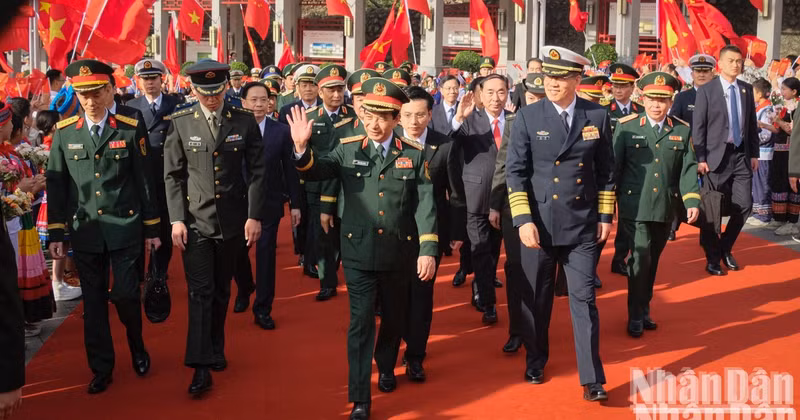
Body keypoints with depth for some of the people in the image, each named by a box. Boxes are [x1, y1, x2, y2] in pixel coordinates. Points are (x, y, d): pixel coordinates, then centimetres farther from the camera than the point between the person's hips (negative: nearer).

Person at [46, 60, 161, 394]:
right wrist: (55, 233, 3)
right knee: (93, 302, 9)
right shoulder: (64, 132, 2)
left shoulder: (131, 129, -2)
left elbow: (145, 182, 1)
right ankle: (101, 368, 23)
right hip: (84, 231, 2)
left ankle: (137, 346, 28)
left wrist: (152, 228, 3)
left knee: (125, 294, -2)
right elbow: (56, 185, 5)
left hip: (125, 228, -2)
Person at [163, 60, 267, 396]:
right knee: (200, 292, -4)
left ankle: (215, 349, 32)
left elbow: (256, 172, 1)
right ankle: (201, 366, -2)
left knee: (221, 290, 14)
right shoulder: (180, 123, -1)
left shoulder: (245, 121, -1)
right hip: (195, 221, -1)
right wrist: (176, 219, -6)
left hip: (232, 221, 1)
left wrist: (255, 215, -5)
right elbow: (173, 175, 1)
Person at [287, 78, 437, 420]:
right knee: (361, 323, -1)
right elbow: (313, 171, -12)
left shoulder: (415, 155, -1)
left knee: (395, 318, 19)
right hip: (359, 252, -1)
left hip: (399, 253, 1)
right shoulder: (348, 150, 0)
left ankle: (386, 366, 47)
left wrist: (428, 249, -13)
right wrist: (301, 147, -33)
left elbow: (425, 204, -5)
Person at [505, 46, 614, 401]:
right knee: (536, 299, 12)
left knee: (584, 299, 1)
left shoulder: (598, 116, 1)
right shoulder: (528, 117, -4)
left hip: (582, 225, 0)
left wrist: (605, 216, 5)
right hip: (539, 224, 0)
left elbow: (606, 171, 8)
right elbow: (515, 172, -6)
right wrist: (523, 220, -14)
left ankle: (592, 379, 7)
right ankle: (535, 363, 32)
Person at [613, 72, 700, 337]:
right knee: (640, 258, -10)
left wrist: (692, 201, -9)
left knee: (652, 261, 13)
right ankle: (635, 316, 4)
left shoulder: (683, 130, 6)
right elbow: (614, 166, -1)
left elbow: (688, 168, 2)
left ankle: (644, 310, 28)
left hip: (665, 209, 3)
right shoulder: (626, 126, -2)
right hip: (634, 207, -3)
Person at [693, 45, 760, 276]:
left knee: (744, 205, 1)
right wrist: (700, 158, -11)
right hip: (716, 156, -4)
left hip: (741, 156, 4)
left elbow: (752, 123, 13)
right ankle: (712, 257, 16)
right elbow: (698, 126, -6)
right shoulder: (706, 90, -4)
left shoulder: (747, 89, 9)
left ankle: (725, 248, 23)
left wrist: (754, 153, 10)